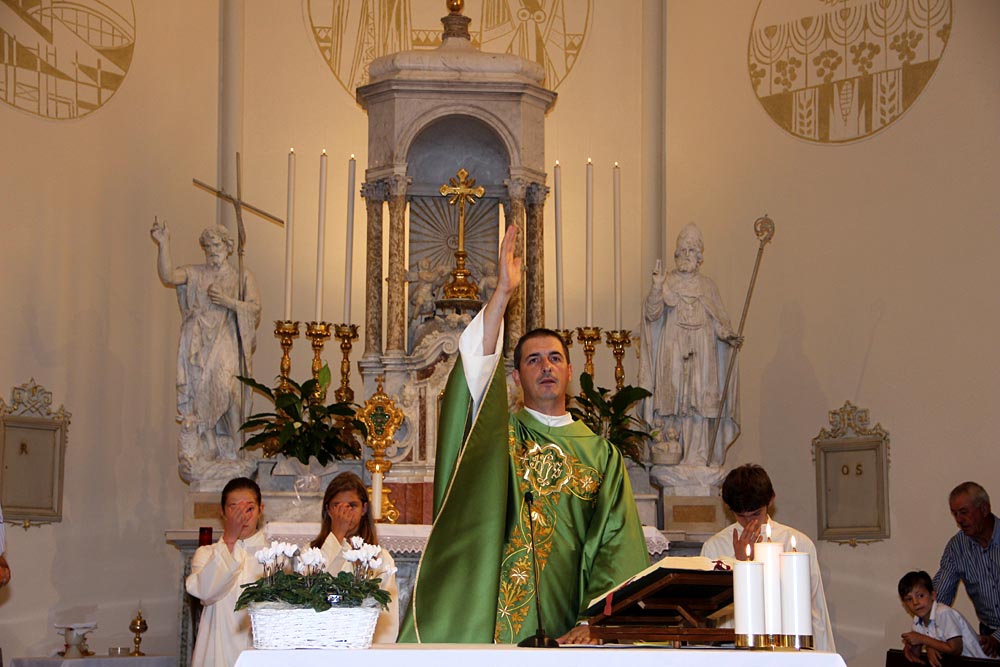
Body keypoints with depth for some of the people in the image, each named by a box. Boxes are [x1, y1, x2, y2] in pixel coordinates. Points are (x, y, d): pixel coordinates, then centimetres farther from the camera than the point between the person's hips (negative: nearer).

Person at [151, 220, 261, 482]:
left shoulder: (242, 276, 14)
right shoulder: (194, 274, 15)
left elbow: (255, 307, 4)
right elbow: (168, 275, -3)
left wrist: (227, 301, -8)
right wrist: (164, 244, -12)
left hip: (226, 344, -1)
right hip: (197, 345, 1)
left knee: (224, 389, -19)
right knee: (195, 396, -8)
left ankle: (228, 454, -14)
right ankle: (197, 458, -9)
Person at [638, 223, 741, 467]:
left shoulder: (707, 286, 14)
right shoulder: (667, 282, 9)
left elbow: (718, 321, 10)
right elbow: (651, 314, -2)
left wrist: (728, 336, -10)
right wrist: (656, 288, -17)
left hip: (701, 353, 1)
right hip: (672, 351, -1)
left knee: (699, 400, -8)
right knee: (672, 398, -9)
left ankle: (697, 458, -10)